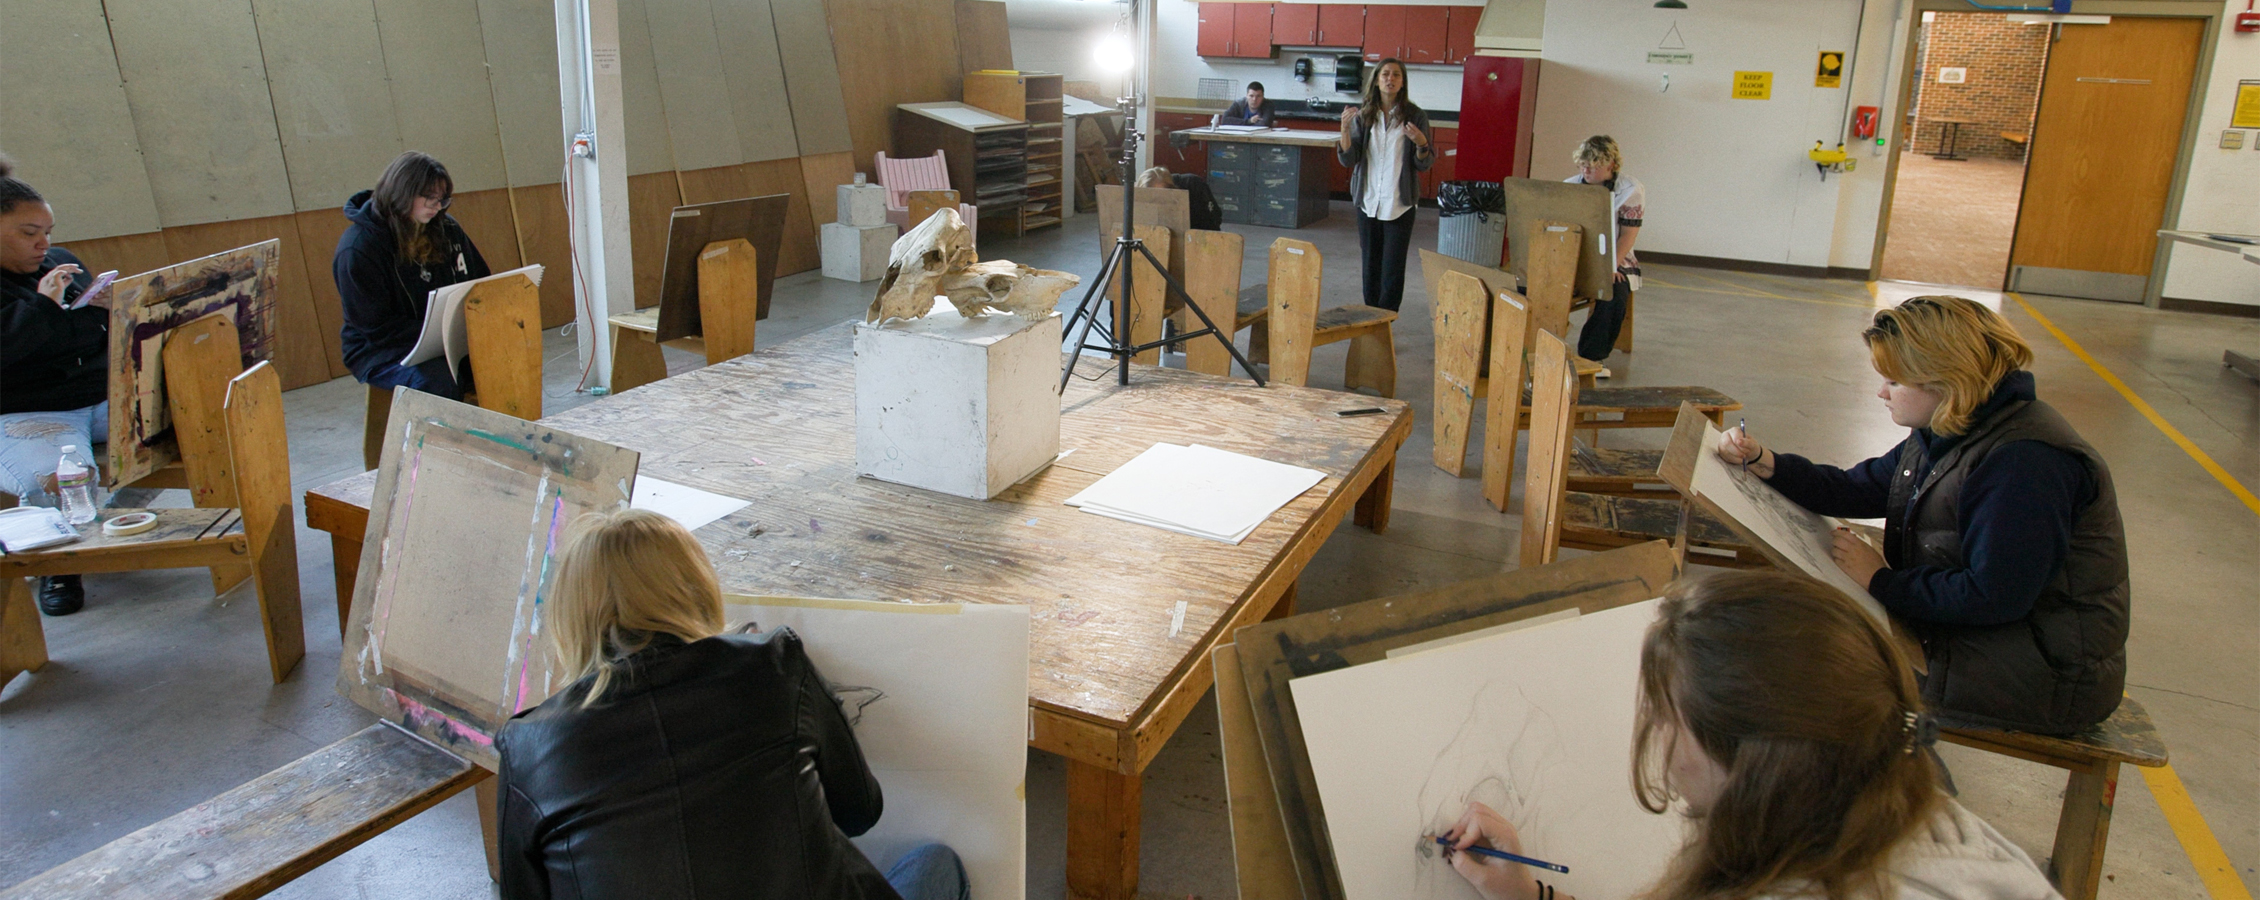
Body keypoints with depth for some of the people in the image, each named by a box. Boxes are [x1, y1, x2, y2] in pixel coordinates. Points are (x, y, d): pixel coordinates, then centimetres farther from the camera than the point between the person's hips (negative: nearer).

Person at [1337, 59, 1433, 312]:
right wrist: (1345, 128, -17)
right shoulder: (1362, 114, 3)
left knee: (1393, 268, -4)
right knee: (1370, 264, 10)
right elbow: (1348, 159, -3)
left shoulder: (1415, 117, -2)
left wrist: (1421, 143, -19)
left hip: (1400, 203, -2)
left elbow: (1425, 165, 2)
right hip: (1368, 200, 2)